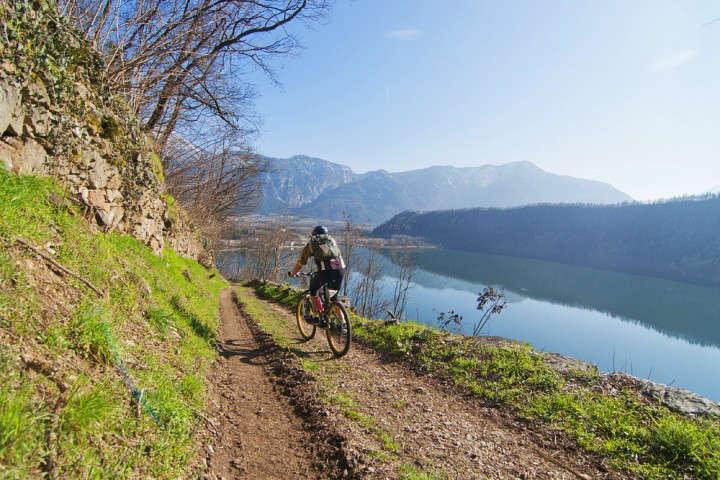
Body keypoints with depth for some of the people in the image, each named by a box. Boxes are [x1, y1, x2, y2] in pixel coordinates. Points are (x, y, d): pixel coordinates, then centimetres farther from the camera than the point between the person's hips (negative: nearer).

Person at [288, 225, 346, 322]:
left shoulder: (311, 243, 20)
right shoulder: (332, 240, 29)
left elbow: (300, 262, 25)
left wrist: (293, 273, 42)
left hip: (326, 270, -3)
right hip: (340, 269, 4)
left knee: (313, 289, 24)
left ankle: (318, 314, 18)